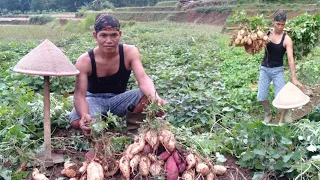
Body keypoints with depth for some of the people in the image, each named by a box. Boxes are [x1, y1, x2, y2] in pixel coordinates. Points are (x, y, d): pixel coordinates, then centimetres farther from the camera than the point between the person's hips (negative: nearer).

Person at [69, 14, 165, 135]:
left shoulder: (130, 52, -17)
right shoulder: (84, 61, -20)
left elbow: (143, 80, -29)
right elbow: (79, 95, -25)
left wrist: (154, 97, -53)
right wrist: (84, 115, -49)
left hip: (119, 99, 1)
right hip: (95, 99, 0)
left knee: (148, 97, -30)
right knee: (77, 122, -35)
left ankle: (132, 132, -5)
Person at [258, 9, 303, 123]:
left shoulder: (286, 39, -11)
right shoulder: (266, 34, -2)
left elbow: (290, 59, -16)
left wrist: (294, 78, -21)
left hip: (277, 70, -2)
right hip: (264, 69, 3)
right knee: (261, 97, 0)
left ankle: (286, 114, 23)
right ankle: (268, 114, 27)